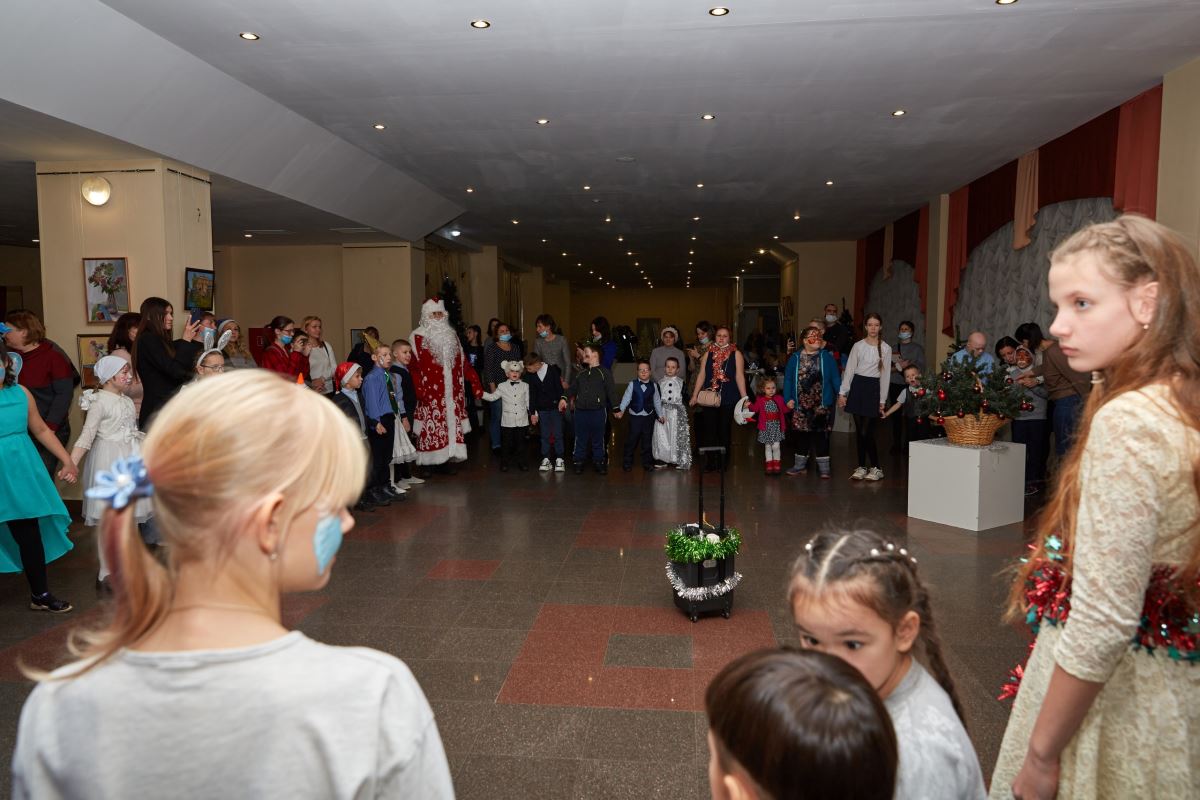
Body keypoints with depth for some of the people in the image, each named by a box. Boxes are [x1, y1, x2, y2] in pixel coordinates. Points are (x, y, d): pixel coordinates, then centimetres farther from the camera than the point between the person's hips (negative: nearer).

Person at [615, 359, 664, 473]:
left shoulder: (653, 386, 3)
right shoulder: (632, 384, -3)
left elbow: (657, 401, 9)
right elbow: (626, 398, -8)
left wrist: (660, 415, 7)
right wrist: (621, 410, -21)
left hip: (649, 416, 2)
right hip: (635, 416, -2)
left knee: (647, 440, 9)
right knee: (632, 439, 2)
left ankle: (647, 462, 20)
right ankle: (627, 462, 13)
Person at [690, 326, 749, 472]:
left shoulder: (735, 354, 3)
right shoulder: (708, 354, 9)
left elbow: (739, 377, -2)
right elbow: (701, 375, 9)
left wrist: (744, 398, -6)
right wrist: (695, 395, 5)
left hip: (728, 399, -2)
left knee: (724, 431, 7)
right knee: (709, 430, 0)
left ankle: (723, 462, 17)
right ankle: (711, 462, 9)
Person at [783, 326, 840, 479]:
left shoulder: (827, 357, 2)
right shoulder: (795, 358, 3)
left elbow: (835, 378, 0)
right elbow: (788, 379, 1)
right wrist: (788, 398, -7)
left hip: (821, 404, -1)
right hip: (801, 404, 2)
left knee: (820, 433, 1)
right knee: (801, 433, 9)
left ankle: (823, 466, 9)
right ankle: (800, 465, 21)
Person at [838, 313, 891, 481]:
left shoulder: (885, 349, 2)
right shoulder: (858, 346, 4)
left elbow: (885, 375, 2)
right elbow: (849, 370, 4)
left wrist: (882, 400, 0)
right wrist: (842, 392, -2)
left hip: (873, 388, -2)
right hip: (857, 386, 2)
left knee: (867, 432, -8)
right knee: (859, 430, 5)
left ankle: (876, 468, 6)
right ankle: (861, 467, 15)